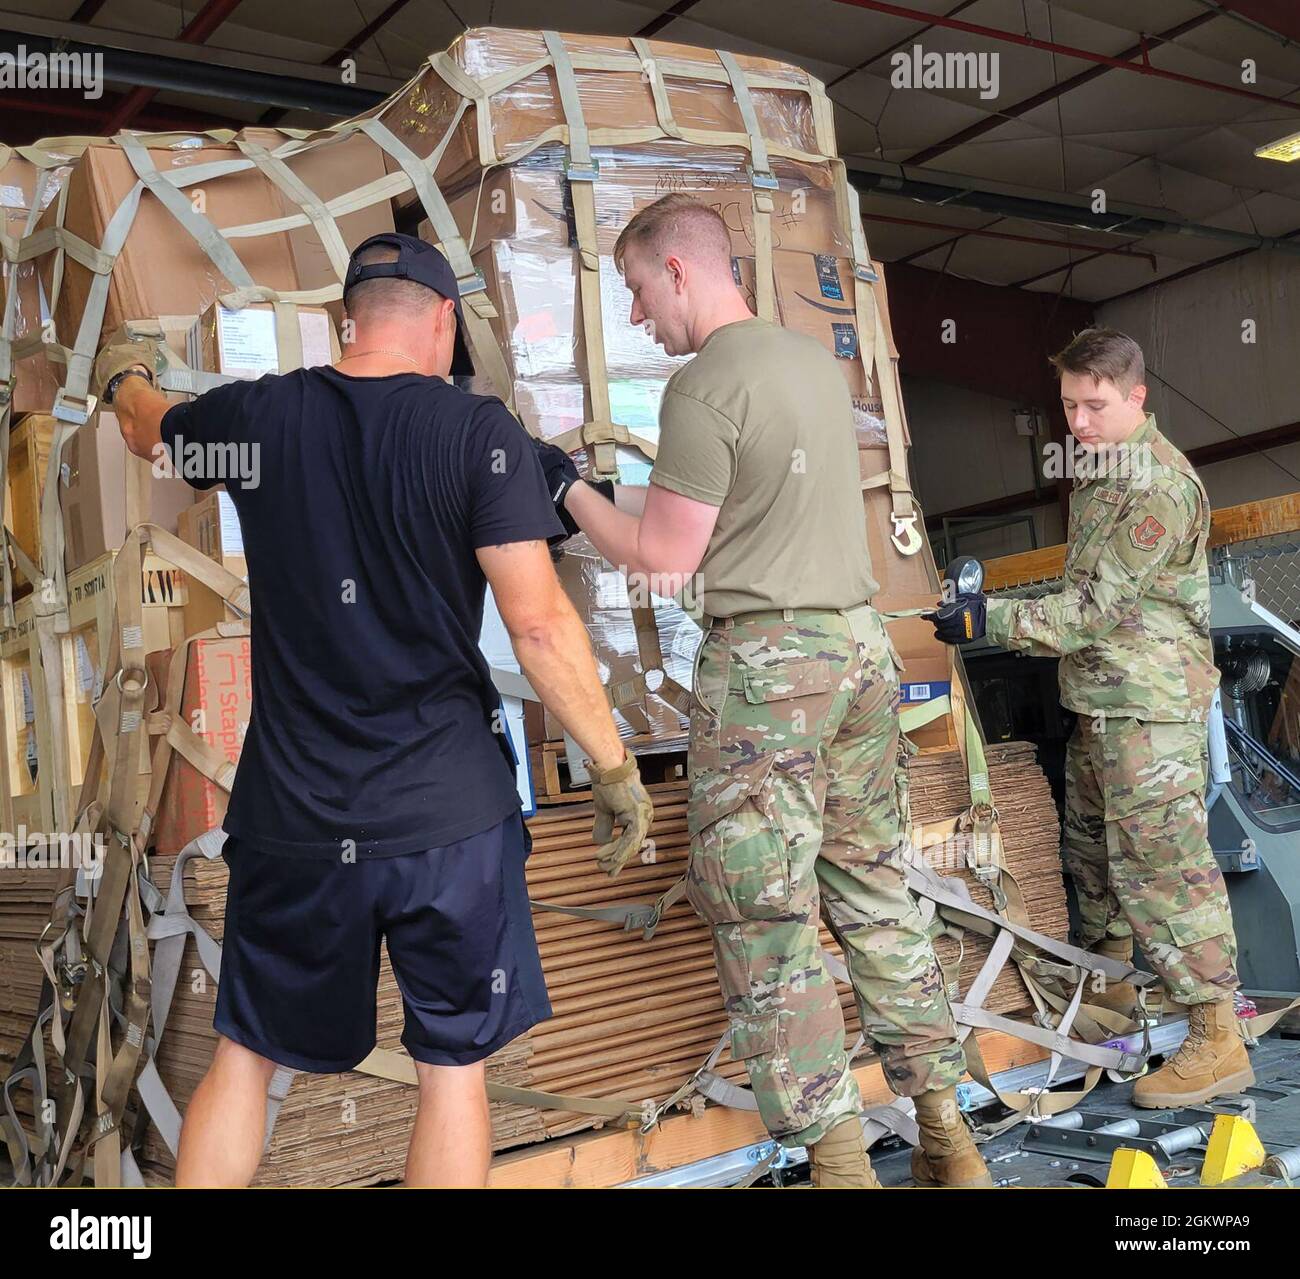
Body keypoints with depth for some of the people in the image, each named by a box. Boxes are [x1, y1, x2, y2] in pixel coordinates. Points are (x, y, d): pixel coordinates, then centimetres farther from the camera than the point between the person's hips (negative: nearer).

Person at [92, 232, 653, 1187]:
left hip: (292, 812, 3)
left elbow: (149, 431, 24)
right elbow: (539, 623, -14)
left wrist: (126, 376, 47)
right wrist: (617, 773, -5)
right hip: (447, 811, -2)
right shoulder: (481, 432, -9)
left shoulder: (257, 416, 1)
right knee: (453, 1069, 13)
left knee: (244, 1061, 19)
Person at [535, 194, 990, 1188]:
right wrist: (616, 501, 21)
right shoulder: (817, 362, 13)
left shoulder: (703, 388, -13)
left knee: (767, 919, 1)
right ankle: (947, 1134, 22)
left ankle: (838, 1156, 7)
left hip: (764, 665, -8)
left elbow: (662, 564, -10)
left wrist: (571, 490, 4)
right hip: (862, 642, 8)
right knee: (876, 892, 14)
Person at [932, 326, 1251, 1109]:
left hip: (1151, 702, -10)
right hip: (1100, 697, 10)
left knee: (1160, 861, -9)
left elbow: (1099, 604, -21)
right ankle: (1112, 993, 35)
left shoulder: (1160, 485, -17)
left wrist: (991, 620, -22)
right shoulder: (1099, 469, 14)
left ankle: (1218, 1042, -1)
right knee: (1093, 847, 18)